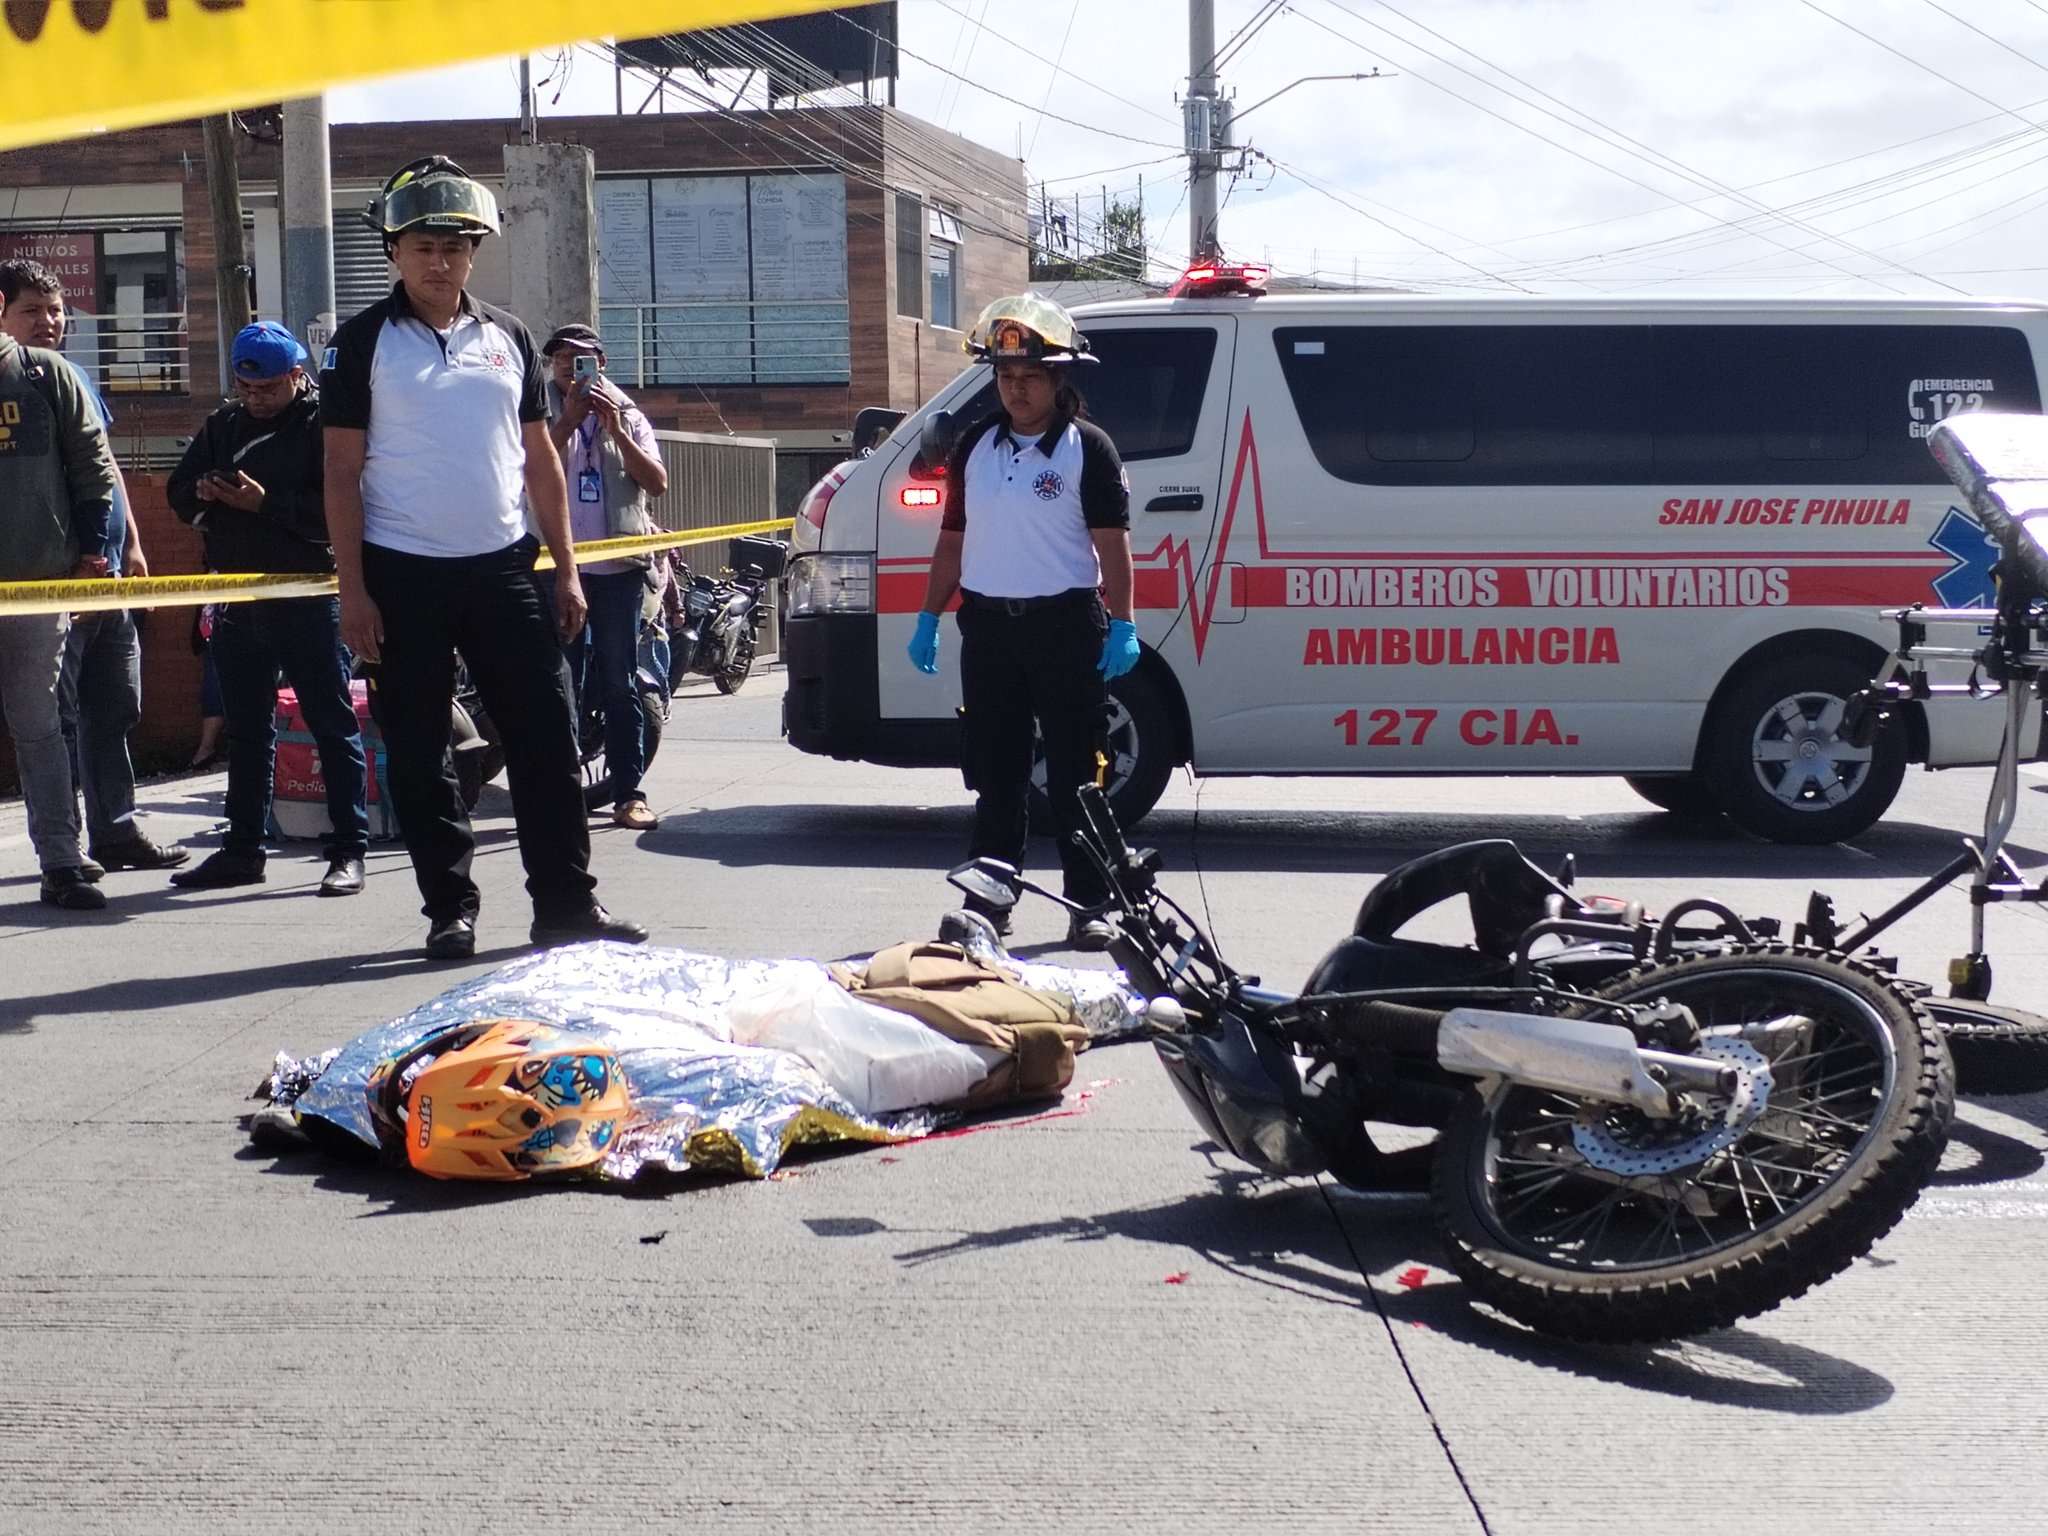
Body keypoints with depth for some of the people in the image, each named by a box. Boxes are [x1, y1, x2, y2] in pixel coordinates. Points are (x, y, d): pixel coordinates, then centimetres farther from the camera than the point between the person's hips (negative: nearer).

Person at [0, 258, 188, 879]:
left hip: (106, 573, 7)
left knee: (113, 711, 11)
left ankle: (116, 831, 19)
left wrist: (131, 544, 17)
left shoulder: (74, 376, 15)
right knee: (57, 718, -2)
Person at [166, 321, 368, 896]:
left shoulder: (324, 421, -6)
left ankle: (349, 850, 1)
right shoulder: (223, 424, 14)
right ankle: (243, 849, 22)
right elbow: (179, 492, 15)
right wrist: (204, 493, -7)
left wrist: (266, 503, -21)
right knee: (246, 729, 13)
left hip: (308, 596, -6)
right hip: (237, 600, 7)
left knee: (333, 723, -2)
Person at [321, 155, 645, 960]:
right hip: (404, 576, -3)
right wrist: (353, 590, -9)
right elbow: (342, 474, -3)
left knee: (546, 738, 0)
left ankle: (566, 901, 7)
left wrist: (566, 570, 8)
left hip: (503, 568, 3)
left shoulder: (508, 337, 10)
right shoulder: (364, 342, 0)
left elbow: (540, 459, 14)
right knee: (419, 752, 3)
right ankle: (449, 909, 13)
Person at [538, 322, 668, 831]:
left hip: (618, 564, 1)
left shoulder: (628, 416, 14)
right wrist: (569, 418, -15)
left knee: (620, 683, 2)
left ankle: (628, 792, 4)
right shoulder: (540, 415, 8)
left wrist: (613, 427, -7)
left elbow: (657, 482, 1)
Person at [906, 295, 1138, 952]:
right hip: (988, 625, 5)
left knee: (1076, 774, -1)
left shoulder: (1088, 448, -3)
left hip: (1065, 625, -5)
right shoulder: (975, 445, 11)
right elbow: (952, 539, 15)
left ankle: (1089, 907, 5)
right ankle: (990, 902, 18)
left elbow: (1113, 544, -6)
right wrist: (928, 618, 12)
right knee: (994, 773, 10)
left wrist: (1122, 626, -13)